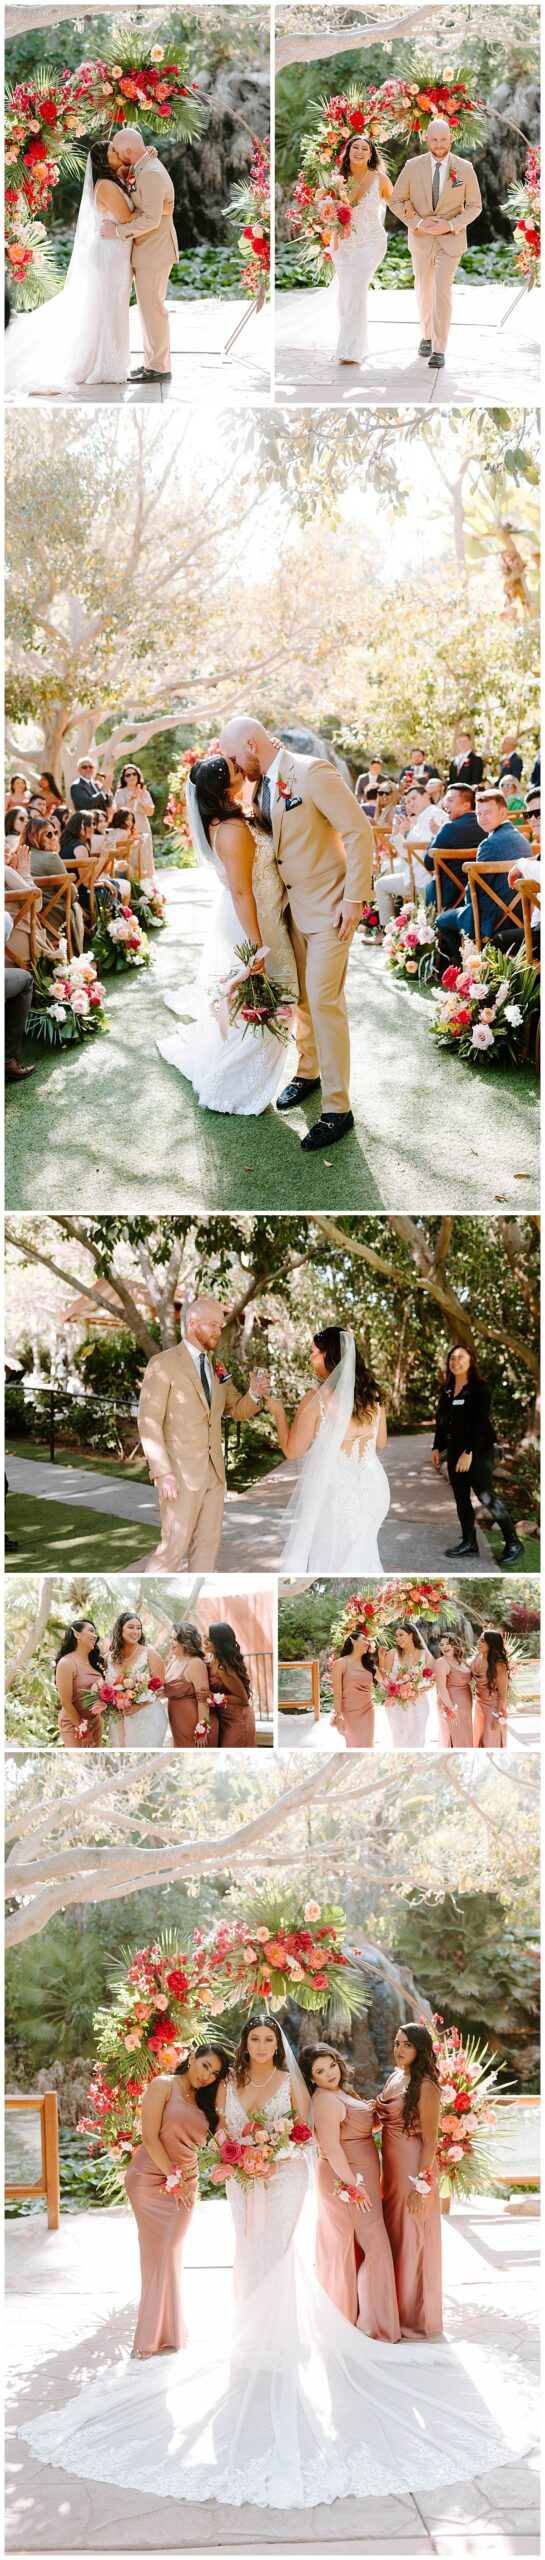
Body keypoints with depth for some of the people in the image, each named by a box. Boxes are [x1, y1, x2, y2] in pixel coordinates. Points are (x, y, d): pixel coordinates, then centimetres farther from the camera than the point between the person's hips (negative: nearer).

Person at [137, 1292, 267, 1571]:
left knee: (208, 1545, 8)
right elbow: (149, 1422, -12)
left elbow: (238, 1411, 17)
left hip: (214, 1472, 7)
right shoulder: (164, 1364, -8)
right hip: (180, 1473, -7)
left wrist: (254, 1394, -6)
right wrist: (162, 1473, -20)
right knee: (174, 1547, -8)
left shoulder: (216, 1367, 12)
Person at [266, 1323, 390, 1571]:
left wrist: (278, 1412, 3)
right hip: (369, 1489, 5)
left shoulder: (317, 1398, -16)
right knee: (360, 1556, 17)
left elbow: (292, 1450, -10)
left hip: (330, 1492, -5)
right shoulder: (371, 1396, 0)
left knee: (325, 1558, 7)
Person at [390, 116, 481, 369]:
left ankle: (439, 350, -15)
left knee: (442, 291, -16)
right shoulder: (413, 167, -7)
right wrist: (418, 223, -16)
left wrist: (451, 225, -16)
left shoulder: (465, 168, -8)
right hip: (421, 239, 2)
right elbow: (395, 201, -1)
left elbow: (474, 206, -1)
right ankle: (427, 336, 39)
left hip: (451, 239, -2)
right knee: (424, 291, 17)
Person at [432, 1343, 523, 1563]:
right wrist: (437, 1447, 10)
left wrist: (469, 1452, -22)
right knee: (461, 1497, 8)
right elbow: (441, 1421, 16)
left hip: (479, 1451, -7)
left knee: (486, 1496, -10)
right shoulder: (447, 1390, 10)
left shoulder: (479, 1388, -10)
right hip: (455, 1450, 7)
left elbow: (481, 1422, -16)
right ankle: (469, 1542, 15)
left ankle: (513, 1543, -3)